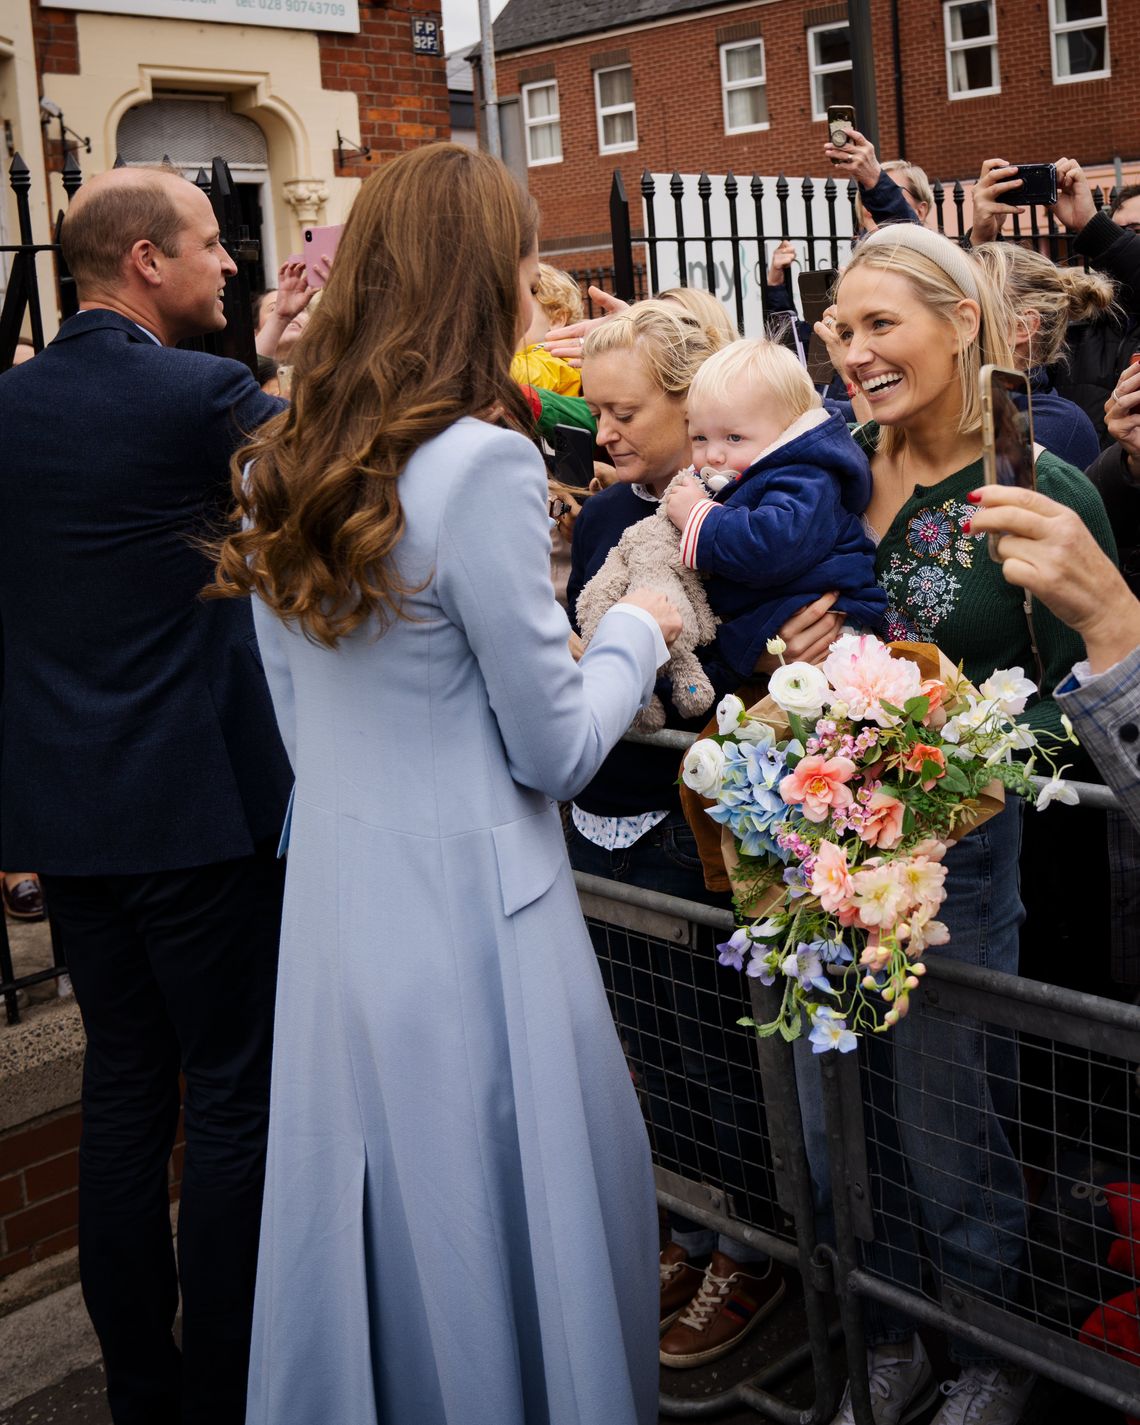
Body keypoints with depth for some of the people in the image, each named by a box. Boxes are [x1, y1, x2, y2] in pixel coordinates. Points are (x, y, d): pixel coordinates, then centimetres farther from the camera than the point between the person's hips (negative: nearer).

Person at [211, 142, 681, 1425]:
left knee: (371, 1237, 21)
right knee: (503, 1236, 12)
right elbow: (556, 749, -11)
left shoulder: (280, 468, 4)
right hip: (467, 920, -7)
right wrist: (636, 630, 4)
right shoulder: (482, 463, -17)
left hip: (331, 910, 7)